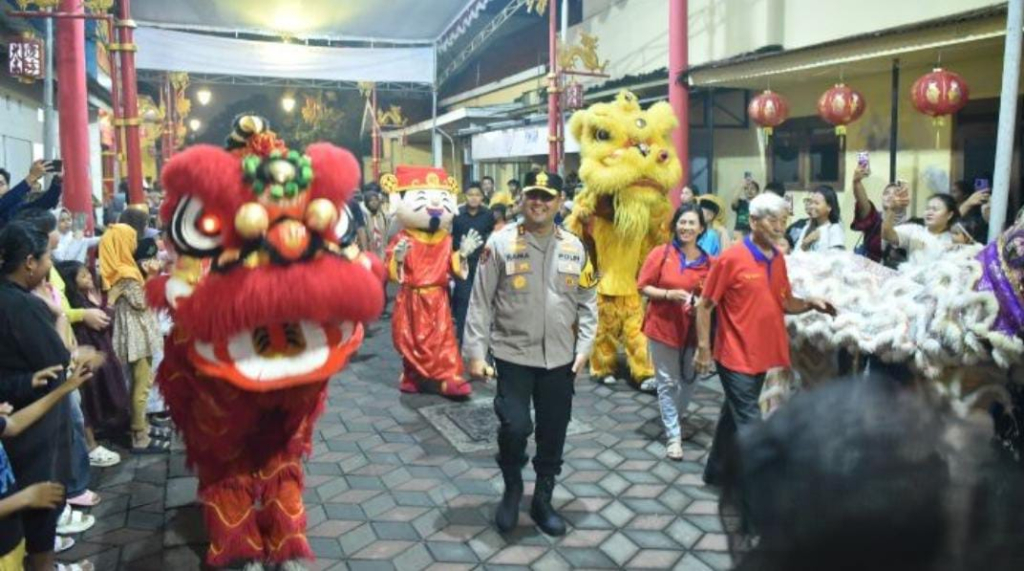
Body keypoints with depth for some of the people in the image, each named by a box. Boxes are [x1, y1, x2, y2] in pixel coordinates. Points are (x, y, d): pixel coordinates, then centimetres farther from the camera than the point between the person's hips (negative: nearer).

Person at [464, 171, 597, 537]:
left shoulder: (574, 247, 4)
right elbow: (481, 301, -5)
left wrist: (584, 346, -1)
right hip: (513, 354, -3)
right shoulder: (500, 242, -6)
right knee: (514, 427, -12)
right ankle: (512, 489, 18)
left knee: (553, 434, 10)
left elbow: (587, 301, 8)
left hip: (560, 358, 3)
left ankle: (542, 500, 30)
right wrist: (476, 352, -8)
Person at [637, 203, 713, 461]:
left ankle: (675, 416, 45)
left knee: (690, 379, 18)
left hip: (693, 329, 3)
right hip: (663, 326, -3)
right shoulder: (661, 253, -9)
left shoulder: (708, 262, -3)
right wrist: (668, 294, -21)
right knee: (667, 382, 4)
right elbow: (643, 287, -6)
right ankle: (673, 436, 14)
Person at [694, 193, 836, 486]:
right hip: (736, 355, -7)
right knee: (749, 423, -4)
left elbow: (786, 303, 14)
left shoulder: (779, 259, 7)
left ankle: (716, 471, 35)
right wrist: (703, 348, -13)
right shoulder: (731, 258, -14)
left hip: (762, 354, 7)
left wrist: (810, 303, -7)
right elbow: (705, 305, -11)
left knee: (734, 414, 19)